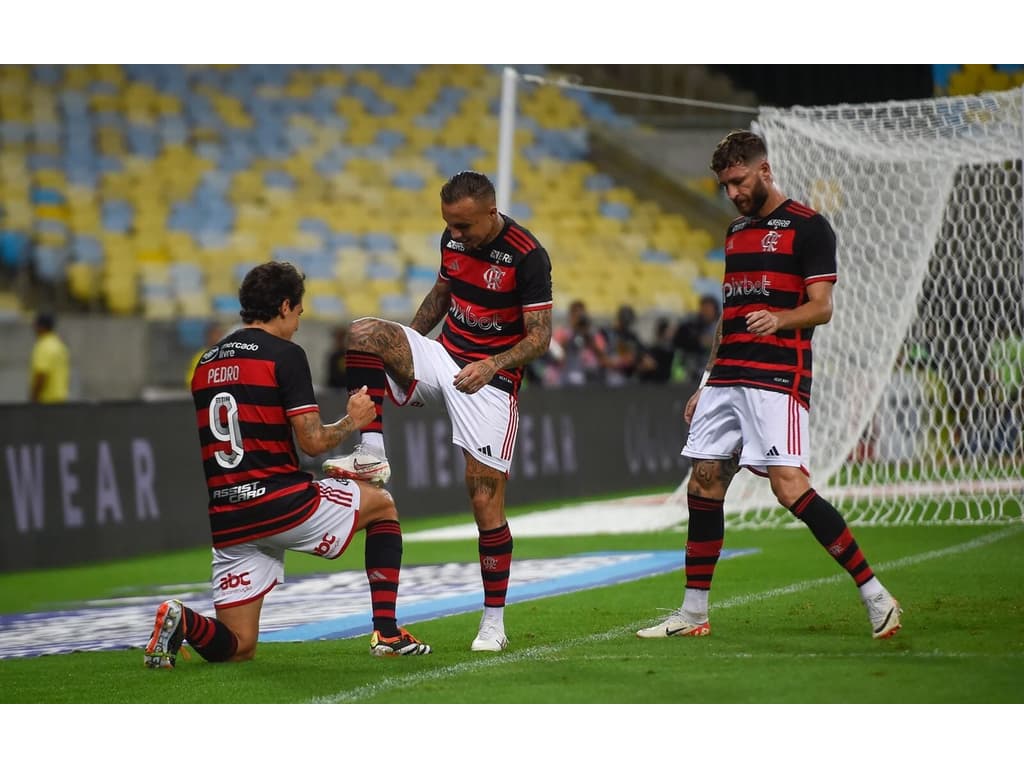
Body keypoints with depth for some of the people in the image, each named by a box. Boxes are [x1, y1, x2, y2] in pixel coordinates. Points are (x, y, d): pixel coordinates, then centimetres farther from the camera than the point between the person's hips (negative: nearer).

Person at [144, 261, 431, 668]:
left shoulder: (207, 363, 16)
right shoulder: (285, 354, -6)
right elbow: (313, 441, -12)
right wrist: (352, 420, 9)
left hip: (227, 521, 6)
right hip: (282, 504, -6)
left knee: (237, 646, 11)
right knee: (381, 504, 23)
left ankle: (183, 621, -20)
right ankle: (386, 632, 16)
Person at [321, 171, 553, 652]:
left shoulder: (526, 256, -16)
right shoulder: (452, 240, 3)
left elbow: (540, 335, -15)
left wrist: (490, 365, -30)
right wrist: (402, 348, 10)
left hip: (490, 379, -6)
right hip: (441, 359, 6)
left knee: (486, 499, -9)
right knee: (363, 333, -21)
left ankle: (494, 622, 2)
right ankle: (371, 455, -22)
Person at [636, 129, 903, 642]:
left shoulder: (808, 227, -4)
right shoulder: (737, 232, 19)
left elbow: (821, 307, -10)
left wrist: (778, 319, -30)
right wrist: (706, 384, 22)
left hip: (777, 379, -8)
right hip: (727, 378, 8)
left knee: (789, 485, -18)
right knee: (703, 485, 6)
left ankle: (875, 594, -14)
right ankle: (693, 613, 14)